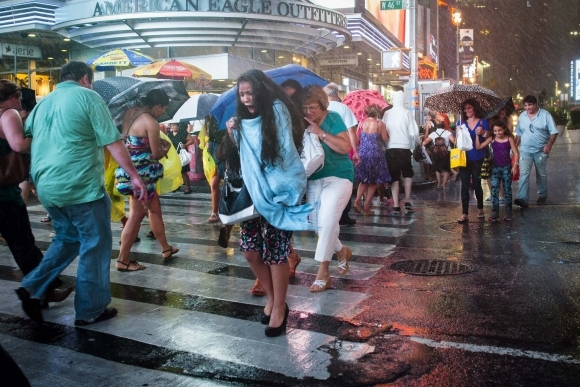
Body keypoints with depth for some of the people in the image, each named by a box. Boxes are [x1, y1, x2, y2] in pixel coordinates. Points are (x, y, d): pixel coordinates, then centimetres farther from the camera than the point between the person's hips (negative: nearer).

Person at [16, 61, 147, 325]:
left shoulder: (43, 103, 16)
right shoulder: (87, 96, -4)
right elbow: (112, 142, -10)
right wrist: (134, 175, -7)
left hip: (47, 188, 8)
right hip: (81, 186, -8)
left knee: (67, 238, 25)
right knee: (95, 245, 5)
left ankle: (32, 288, 16)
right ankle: (90, 310, 12)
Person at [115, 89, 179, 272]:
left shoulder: (129, 112, 7)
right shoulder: (151, 123, -16)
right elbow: (156, 154, -12)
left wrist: (156, 142, 17)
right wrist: (166, 147, 9)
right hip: (140, 173, -9)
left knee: (155, 207, 16)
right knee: (137, 215, 3)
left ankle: (166, 248, 27)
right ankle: (123, 260, 12)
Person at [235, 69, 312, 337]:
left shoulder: (277, 111, -10)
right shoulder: (244, 122, 11)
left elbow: (286, 153, -13)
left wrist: (270, 189, -13)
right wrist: (234, 134, 2)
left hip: (279, 194, -6)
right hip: (255, 195, 6)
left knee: (274, 253, -2)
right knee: (250, 251, 3)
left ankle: (279, 308, 16)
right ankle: (272, 298, 25)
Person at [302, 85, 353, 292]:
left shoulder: (333, 118, -8)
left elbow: (345, 147, -19)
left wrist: (320, 133, -23)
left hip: (337, 177, -5)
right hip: (313, 180, 5)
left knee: (327, 221, -16)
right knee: (316, 223, 6)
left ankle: (323, 272, -6)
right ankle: (342, 251, 33)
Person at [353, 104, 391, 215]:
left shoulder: (362, 123, 2)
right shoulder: (380, 124, -5)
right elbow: (385, 139, -3)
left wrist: (356, 152, 11)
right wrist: (383, 133, 15)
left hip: (362, 154, 3)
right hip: (375, 154, -3)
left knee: (364, 180, 18)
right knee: (373, 181, 8)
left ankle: (357, 200, -2)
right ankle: (366, 207, 5)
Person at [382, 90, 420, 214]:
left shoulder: (387, 114, 2)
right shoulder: (407, 113, -4)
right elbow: (414, 133, -5)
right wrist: (417, 142, 14)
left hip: (390, 148, 2)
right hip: (404, 148, -1)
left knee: (394, 176, 7)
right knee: (407, 174, 19)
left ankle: (396, 206, 5)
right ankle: (407, 201, 16)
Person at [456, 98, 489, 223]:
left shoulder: (482, 122, 1)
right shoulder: (461, 122, 7)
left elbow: (487, 140, 2)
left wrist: (482, 133, -18)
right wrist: (458, 133, -14)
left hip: (477, 158, -1)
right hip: (464, 157, 2)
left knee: (477, 184, 8)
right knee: (465, 185, 0)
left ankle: (480, 208, 29)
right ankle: (464, 213, 0)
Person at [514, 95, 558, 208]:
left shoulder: (545, 115, -7)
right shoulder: (522, 116, 5)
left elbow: (554, 132, -7)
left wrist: (549, 144, -21)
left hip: (541, 151, -2)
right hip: (525, 150, 2)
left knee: (541, 174, 13)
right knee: (524, 174, -11)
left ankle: (543, 195, 31)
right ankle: (523, 199, -18)